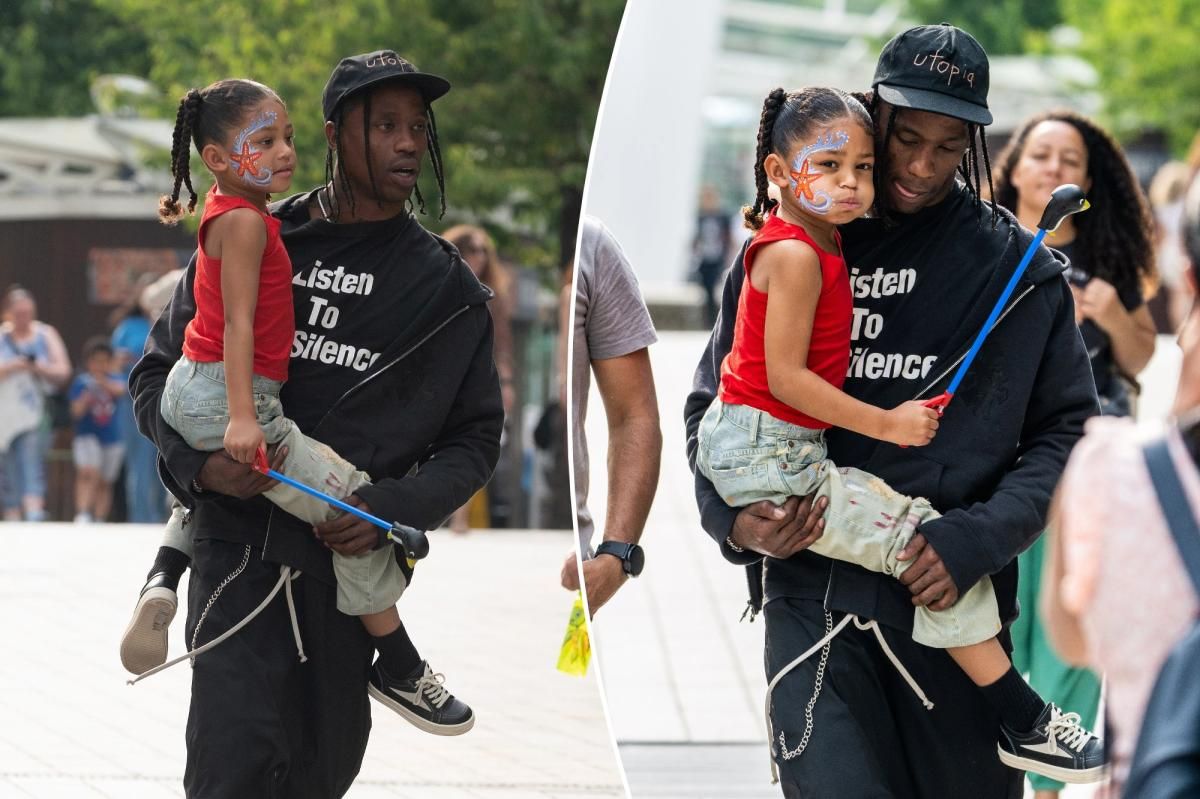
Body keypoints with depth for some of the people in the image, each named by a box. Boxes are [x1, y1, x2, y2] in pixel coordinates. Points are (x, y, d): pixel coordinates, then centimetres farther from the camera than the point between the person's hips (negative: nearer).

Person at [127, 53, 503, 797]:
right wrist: (200, 461, -12)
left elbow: (476, 436, 8)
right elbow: (159, 373, 9)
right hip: (240, 545, -2)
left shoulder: (448, 289, 7)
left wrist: (393, 510, -11)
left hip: (349, 556, 2)